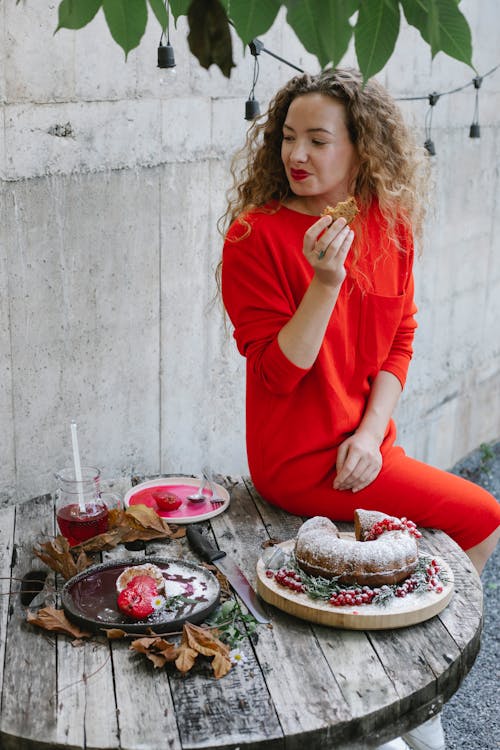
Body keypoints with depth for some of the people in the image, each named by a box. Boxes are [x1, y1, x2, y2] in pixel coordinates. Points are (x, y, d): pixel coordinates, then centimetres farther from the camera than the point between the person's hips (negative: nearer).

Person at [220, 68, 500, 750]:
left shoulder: (390, 226, 3)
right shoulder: (256, 235, -14)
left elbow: (399, 343, 6)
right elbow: (278, 375, -16)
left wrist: (371, 433, -7)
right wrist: (324, 281, -27)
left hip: (363, 447, 6)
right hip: (300, 460, -6)